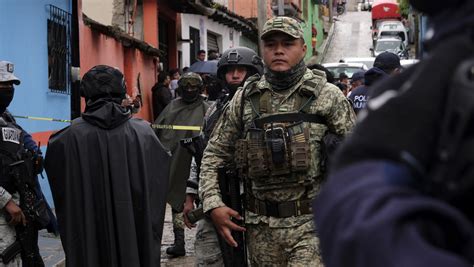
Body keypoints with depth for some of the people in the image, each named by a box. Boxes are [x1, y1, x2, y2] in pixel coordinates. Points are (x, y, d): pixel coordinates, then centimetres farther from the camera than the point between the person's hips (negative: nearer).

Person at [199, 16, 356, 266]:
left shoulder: (327, 96, -1)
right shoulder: (244, 99, 6)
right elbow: (214, 154, 10)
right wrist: (213, 204, -3)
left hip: (311, 224, -3)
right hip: (260, 227, 3)